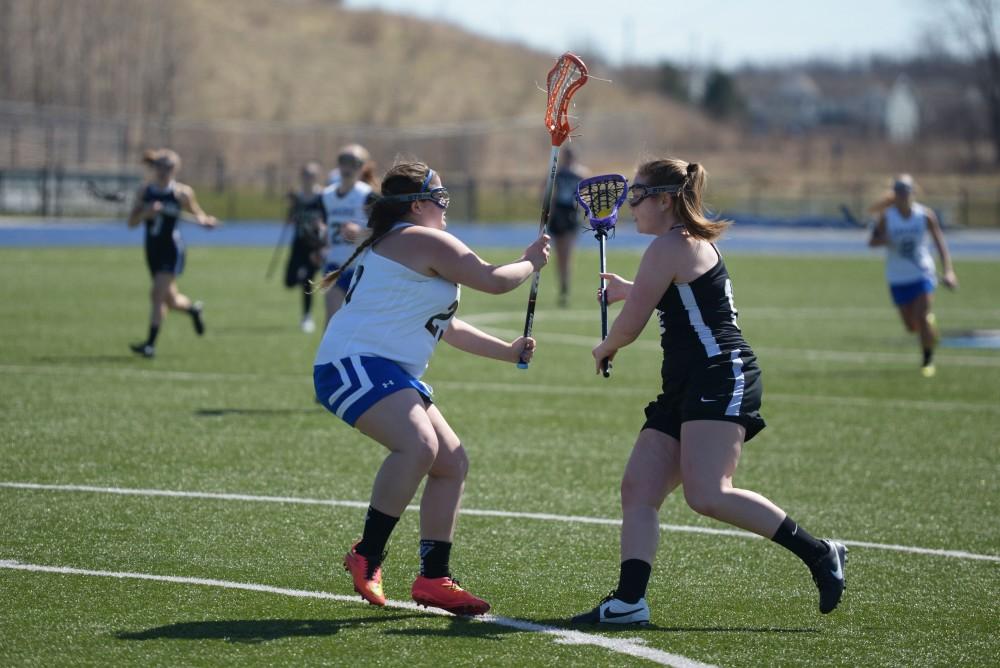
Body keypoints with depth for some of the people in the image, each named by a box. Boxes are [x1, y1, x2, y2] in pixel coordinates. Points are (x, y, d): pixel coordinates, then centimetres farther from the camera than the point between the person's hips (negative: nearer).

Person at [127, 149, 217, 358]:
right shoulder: (145, 190, 1)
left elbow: (197, 213, 7)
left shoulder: (181, 192, -6)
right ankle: (193, 309, 48)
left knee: (159, 294, -16)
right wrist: (146, 212, -20)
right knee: (170, 300, 14)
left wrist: (204, 220, -16)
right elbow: (132, 221, 0)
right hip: (153, 249, 4)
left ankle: (150, 344, -15)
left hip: (172, 249, -4)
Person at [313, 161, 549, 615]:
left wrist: (506, 351, 35)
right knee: (420, 444, -33)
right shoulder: (428, 241, -8)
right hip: (356, 362, -11)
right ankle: (367, 557, -27)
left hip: (390, 372, 11)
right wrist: (531, 262, 13)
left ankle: (433, 579, 10)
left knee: (453, 462, 8)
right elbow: (494, 280, -7)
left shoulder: (396, 246, 26)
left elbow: (444, 325, 34)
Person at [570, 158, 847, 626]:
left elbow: (629, 327, -7)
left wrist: (603, 350, 15)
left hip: (720, 377, -11)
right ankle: (628, 601, -11)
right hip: (685, 388, 11)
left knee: (707, 495, -23)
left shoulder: (668, 248, -8)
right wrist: (628, 289, 56)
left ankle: (819, 554, -15)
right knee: (637, 490, -2)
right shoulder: (697, 241, 23)